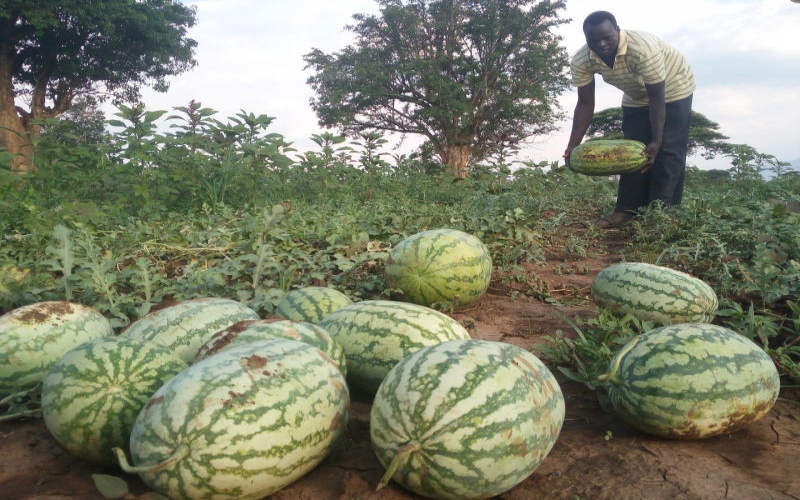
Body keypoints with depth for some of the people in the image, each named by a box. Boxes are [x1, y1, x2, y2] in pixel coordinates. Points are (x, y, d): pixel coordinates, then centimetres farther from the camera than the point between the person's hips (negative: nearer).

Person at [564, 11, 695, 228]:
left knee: (668, 151, -10)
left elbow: (656, 97, -32)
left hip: (672, 87, -5)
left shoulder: (643, 48, -39)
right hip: (636, 95, 5)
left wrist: (656, 140, -34)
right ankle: (627, 210, 4)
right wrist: (573, 146, -26)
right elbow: (585, 104, -18)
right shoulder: (581, 61, -24)